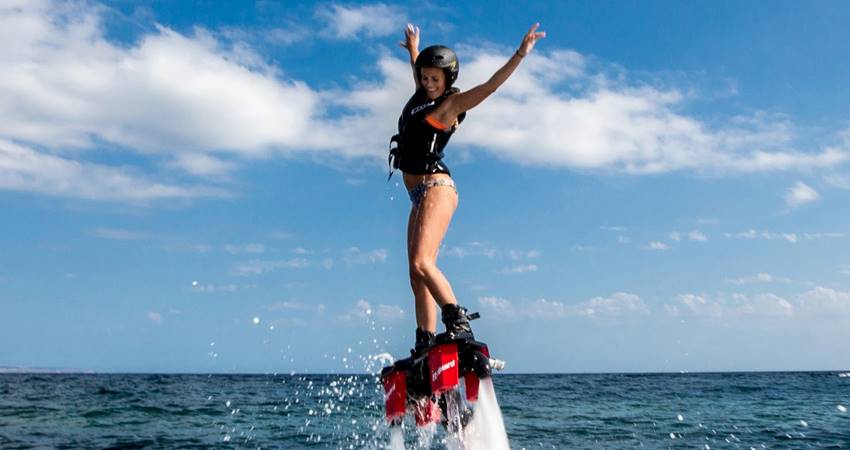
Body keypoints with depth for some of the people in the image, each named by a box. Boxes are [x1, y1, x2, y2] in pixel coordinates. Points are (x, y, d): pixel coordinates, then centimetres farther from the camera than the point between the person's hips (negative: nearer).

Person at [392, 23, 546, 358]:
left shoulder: (452, 102, -4)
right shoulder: (422, 93, 16)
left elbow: (491, 85, -19)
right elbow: (418, 70, 39)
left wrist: (520, 54, -29)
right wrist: (413, 50, 57)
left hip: (436, 188, -8)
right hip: (419, 195, 9)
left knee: (422, 264, -23)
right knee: (417, 275, 4)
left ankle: (458, 322, -20)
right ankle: (425, 343, 6)